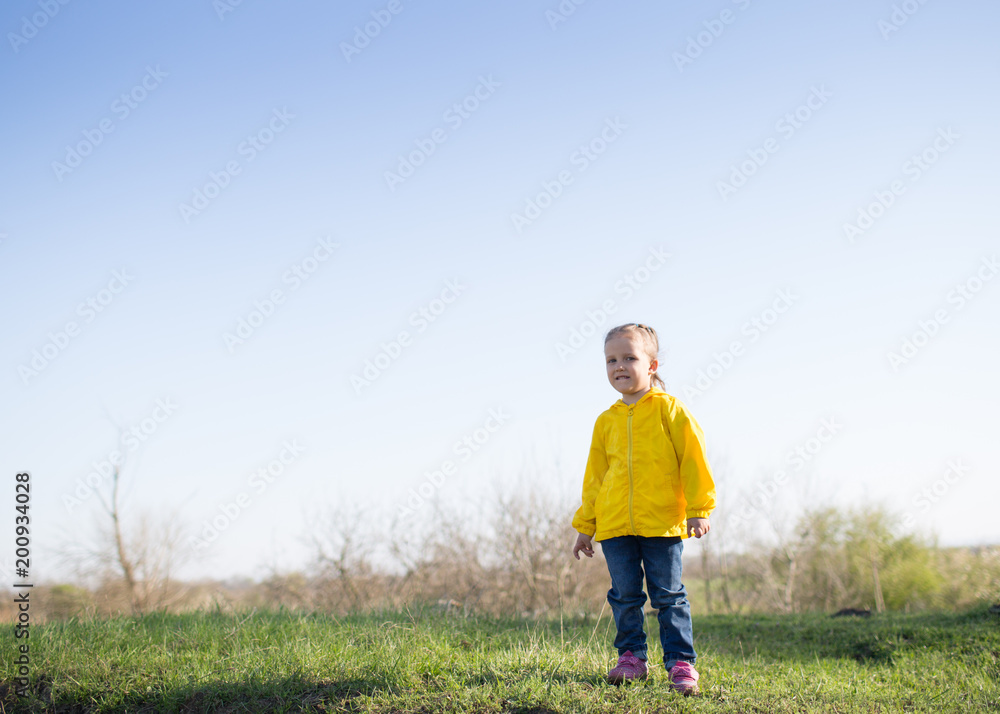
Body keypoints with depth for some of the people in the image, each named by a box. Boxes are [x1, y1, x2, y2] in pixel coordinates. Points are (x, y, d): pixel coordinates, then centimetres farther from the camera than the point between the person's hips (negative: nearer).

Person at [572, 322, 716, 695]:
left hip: (662, 523, -4)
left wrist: (699, 509, -7)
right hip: (614, 525, 4)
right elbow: (594, 476, 17)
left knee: (669, 595, 0)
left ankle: (681, 661, 7)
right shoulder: (606, 421, 11)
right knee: (625, 595, 8)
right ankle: (631, 657, 21)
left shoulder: (668, 409, 0)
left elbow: (693, 458, -2)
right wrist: (585, 525, 18)